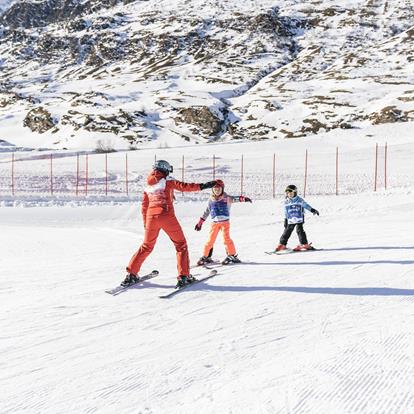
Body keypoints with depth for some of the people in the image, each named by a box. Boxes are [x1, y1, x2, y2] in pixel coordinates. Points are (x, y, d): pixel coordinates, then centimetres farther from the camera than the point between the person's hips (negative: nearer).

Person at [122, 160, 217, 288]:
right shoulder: (167, 181, 1)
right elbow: (184, 186, -12)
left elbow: (144, 207, 18)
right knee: (181, 245, 8)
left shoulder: (148, 186, 17)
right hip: (167, 216, -5)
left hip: (151, 218, 5)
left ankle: (131, 274, 18)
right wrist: (203, 186, -11)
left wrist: (145, 224, 25)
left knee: (146, 247, 20)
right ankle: (184, 276, 0)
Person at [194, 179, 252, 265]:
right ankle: (206, 256, 15)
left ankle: (232, 255, 3)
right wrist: (200, 222, 17)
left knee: (226, 238, -9)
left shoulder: (226, 198, 0)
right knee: (210, 240, 3)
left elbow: (235, 198, -17)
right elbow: (207, 211, 16)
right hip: (215, 222, 2)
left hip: (225, 222, -2)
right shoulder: (211, 200, 8)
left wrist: (243, 198, -38)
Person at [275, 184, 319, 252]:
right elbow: (286, 213, 15)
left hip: (299, 219, -4)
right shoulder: (286, 202, 7)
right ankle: (282, 244, 13)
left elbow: (306, 205, -3)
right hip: (290, 220, 4)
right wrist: (285, 220, 16)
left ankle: (304, 244, -6)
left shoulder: (299, 200, -4)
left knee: (299, 230, -12)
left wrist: (313, 210, -14)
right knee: (287, 231, 5)